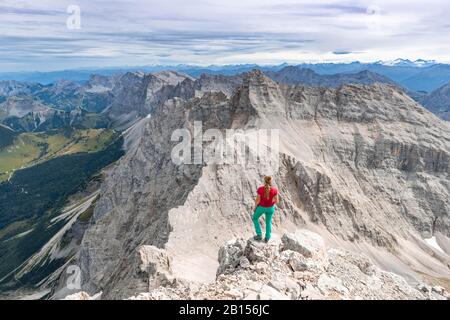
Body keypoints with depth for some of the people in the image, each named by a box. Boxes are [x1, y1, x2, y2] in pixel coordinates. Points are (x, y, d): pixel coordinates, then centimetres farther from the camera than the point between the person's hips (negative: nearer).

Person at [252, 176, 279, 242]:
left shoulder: (260, 189, -27)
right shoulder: (274, 190, -22)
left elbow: (257, 200, -18)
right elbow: (276, 201, -11)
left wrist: (255, 207, 1)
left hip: (261, 207, -2)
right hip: (270, 207, 2)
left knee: (255, 218, 27)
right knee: (268, 221, 27)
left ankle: (259, 235, 28)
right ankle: (267, 238, 37)